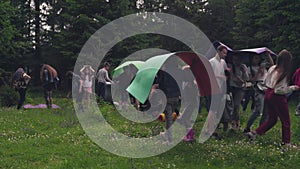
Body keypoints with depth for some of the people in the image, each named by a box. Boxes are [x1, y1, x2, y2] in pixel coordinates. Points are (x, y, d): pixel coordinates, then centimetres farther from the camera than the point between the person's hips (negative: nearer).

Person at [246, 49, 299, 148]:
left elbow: (265, 82, 11)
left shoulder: (272, 68, 1)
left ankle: (254, 133, 13)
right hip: (278, 97, -7)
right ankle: (286, 142, 17)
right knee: (285, 121, 9)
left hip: (268, 94, 7)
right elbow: (279, 90, -22)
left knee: (272, 119, 20)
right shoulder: (285, 73, -20)